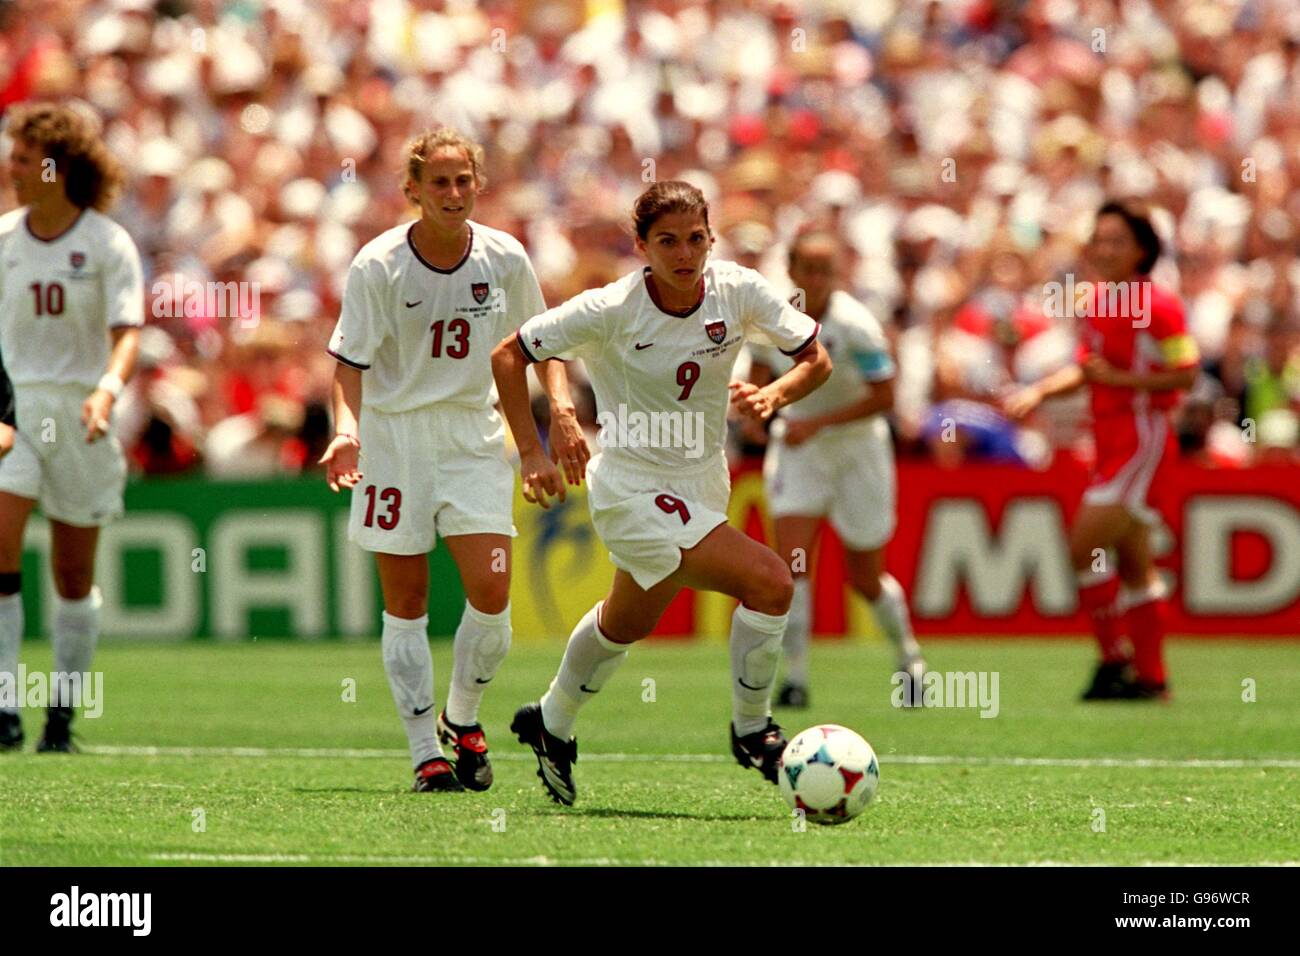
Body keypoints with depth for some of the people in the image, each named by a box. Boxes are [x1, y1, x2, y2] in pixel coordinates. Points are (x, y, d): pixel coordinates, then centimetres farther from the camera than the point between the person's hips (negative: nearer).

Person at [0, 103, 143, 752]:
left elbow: (128, 332, -14)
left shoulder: (107, 243, -6)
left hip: (78, 411, -2)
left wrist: (107, 389, -32)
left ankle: (62, 715, 20)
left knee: (74, 572, 7)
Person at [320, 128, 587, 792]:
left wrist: (561, 407, -1)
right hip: (394, 435, -2)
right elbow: (350, 362, -11)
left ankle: (462, 718, 16)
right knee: (405, 600, 0)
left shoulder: (504, 257, -4)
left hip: (475, 435, 2)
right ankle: (425, 754, 8)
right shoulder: (378, 265, -13)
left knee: (491, 592, -10)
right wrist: (348, 429, -27)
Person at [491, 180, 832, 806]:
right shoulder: (611, 311, -20)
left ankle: (552, 726, 51)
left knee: (627, 623, 26)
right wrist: (531, 454, -16)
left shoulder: (739, 292, -10)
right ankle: (751, 731, -1)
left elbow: (816, 360, -2)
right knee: (769, 582, -21)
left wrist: (771, 397, -23)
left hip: (702, 482, 6)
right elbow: (508, 356, -10)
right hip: (633, 490, -6)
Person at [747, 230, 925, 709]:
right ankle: (795, 678, -10)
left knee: (865, 578, 6)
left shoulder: (856, 324, -20)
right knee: (791, 560, -16)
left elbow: (883, 396, -19)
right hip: (798, 450, 3)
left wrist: (817, 423, -25)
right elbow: (761, 369, 11)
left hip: (857, 448, -3)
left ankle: (909, 657, 34)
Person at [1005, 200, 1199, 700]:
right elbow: (1086, 367, 22)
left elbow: (1185, 374, -16)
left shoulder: (1157, 305, -14)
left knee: (1085, 548, -13)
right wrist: (1038, 391, 7)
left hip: (1142, 437, -9)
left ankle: (1114, 659, -2)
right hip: (1110, 437, 9)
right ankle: (1150, 678, 17)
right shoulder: (1095, 298, 11)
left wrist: (1121, 378, -22)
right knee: (1133, 564, 12)